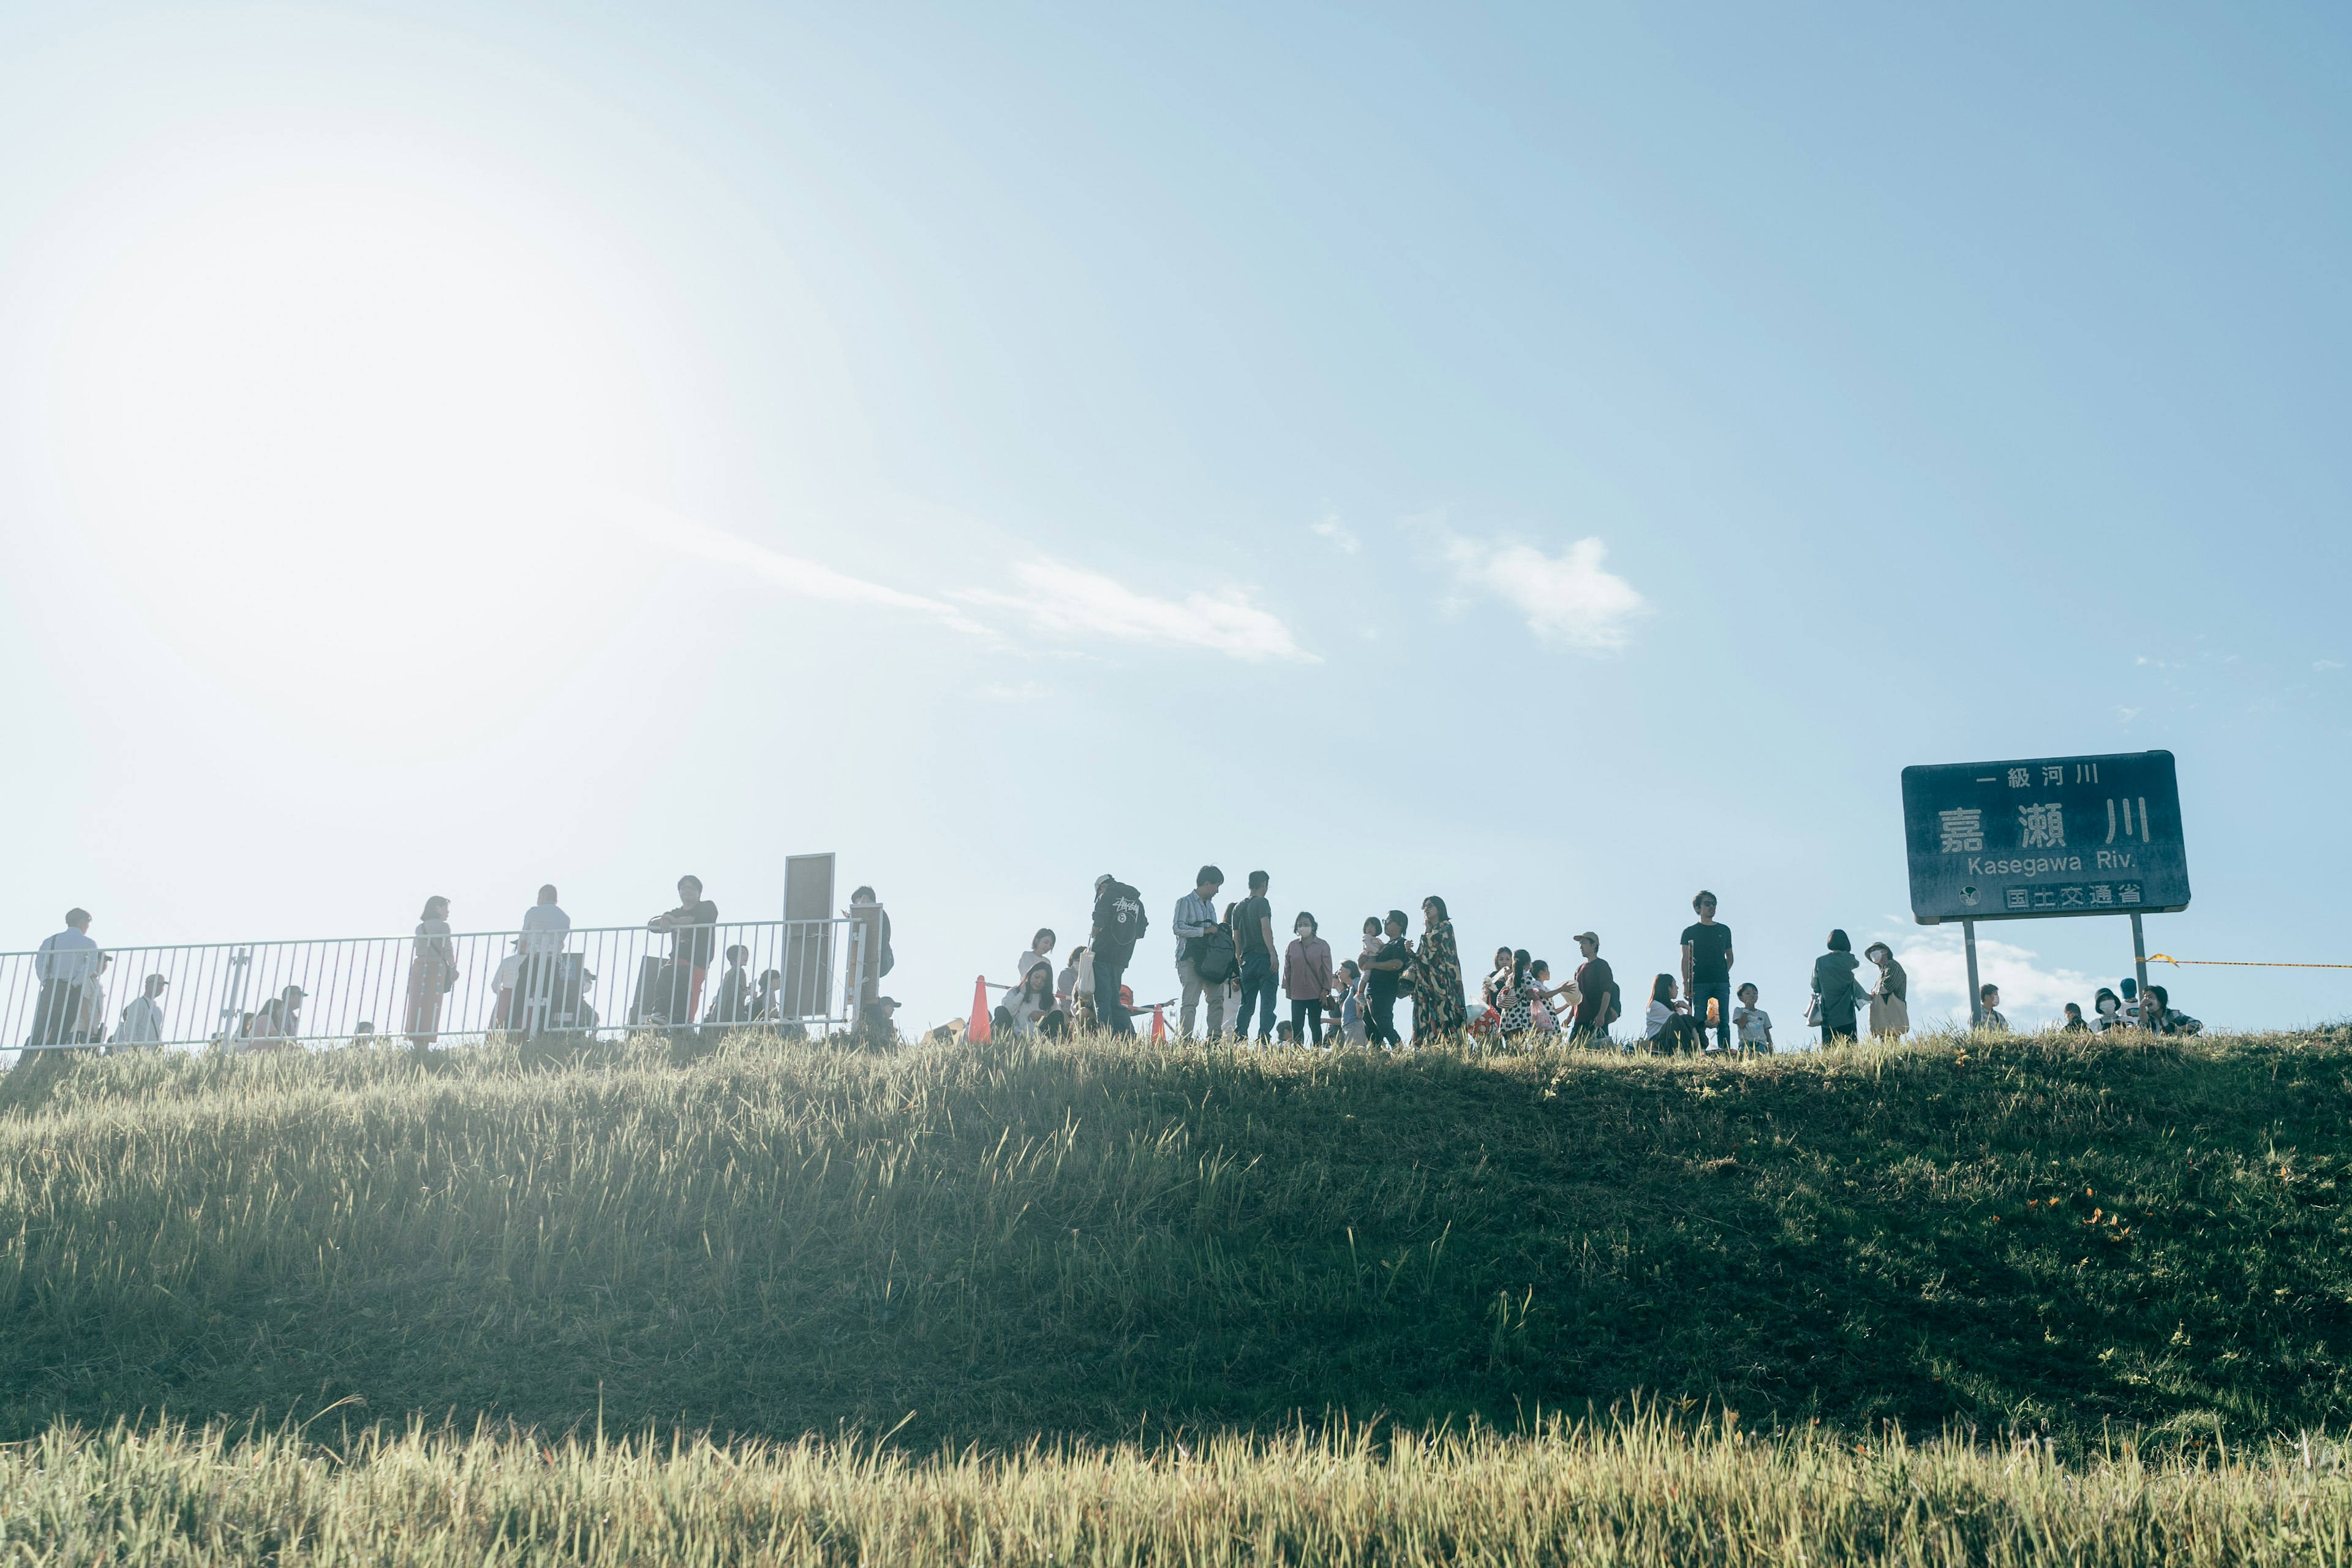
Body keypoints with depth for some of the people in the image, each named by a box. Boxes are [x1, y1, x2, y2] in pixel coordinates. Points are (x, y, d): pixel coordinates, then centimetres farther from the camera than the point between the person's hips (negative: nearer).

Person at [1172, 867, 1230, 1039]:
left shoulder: (1210, 905, 23)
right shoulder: (1185, 902, -2)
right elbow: (1178, 928, -13)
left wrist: (1218, 931, 6)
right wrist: (1204, 930, -15)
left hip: (1209, 959, 8)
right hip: (1189, 959, -8)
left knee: (1217, 998, -1)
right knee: (1190, 1001, -10)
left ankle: (1215, 1038, 1)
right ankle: (1186, 1040, -10)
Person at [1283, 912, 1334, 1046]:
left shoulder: (1323, 945, 0)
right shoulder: (1293, 945, 6)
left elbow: (1327, 969, -1)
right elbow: (1287, 968, 10)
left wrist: (1325, 990, -6)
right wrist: (1287, 989, 5)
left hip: (1316, 994, -2)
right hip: (1297, 994, 2)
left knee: (1315, 1025, 3)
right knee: (1296, 1025, 0)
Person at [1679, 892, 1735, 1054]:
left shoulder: (1724, 930, 16)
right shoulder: (1690, 932, 8)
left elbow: (1729, 957, 22)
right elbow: (1685, 959, 2)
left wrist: (1724, 974, 4)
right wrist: (1685, 983, -8)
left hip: (1722, 983, 3)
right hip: (1699, 984, -2)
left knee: (1723, 1022, -4)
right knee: (1698, 1022, -8)